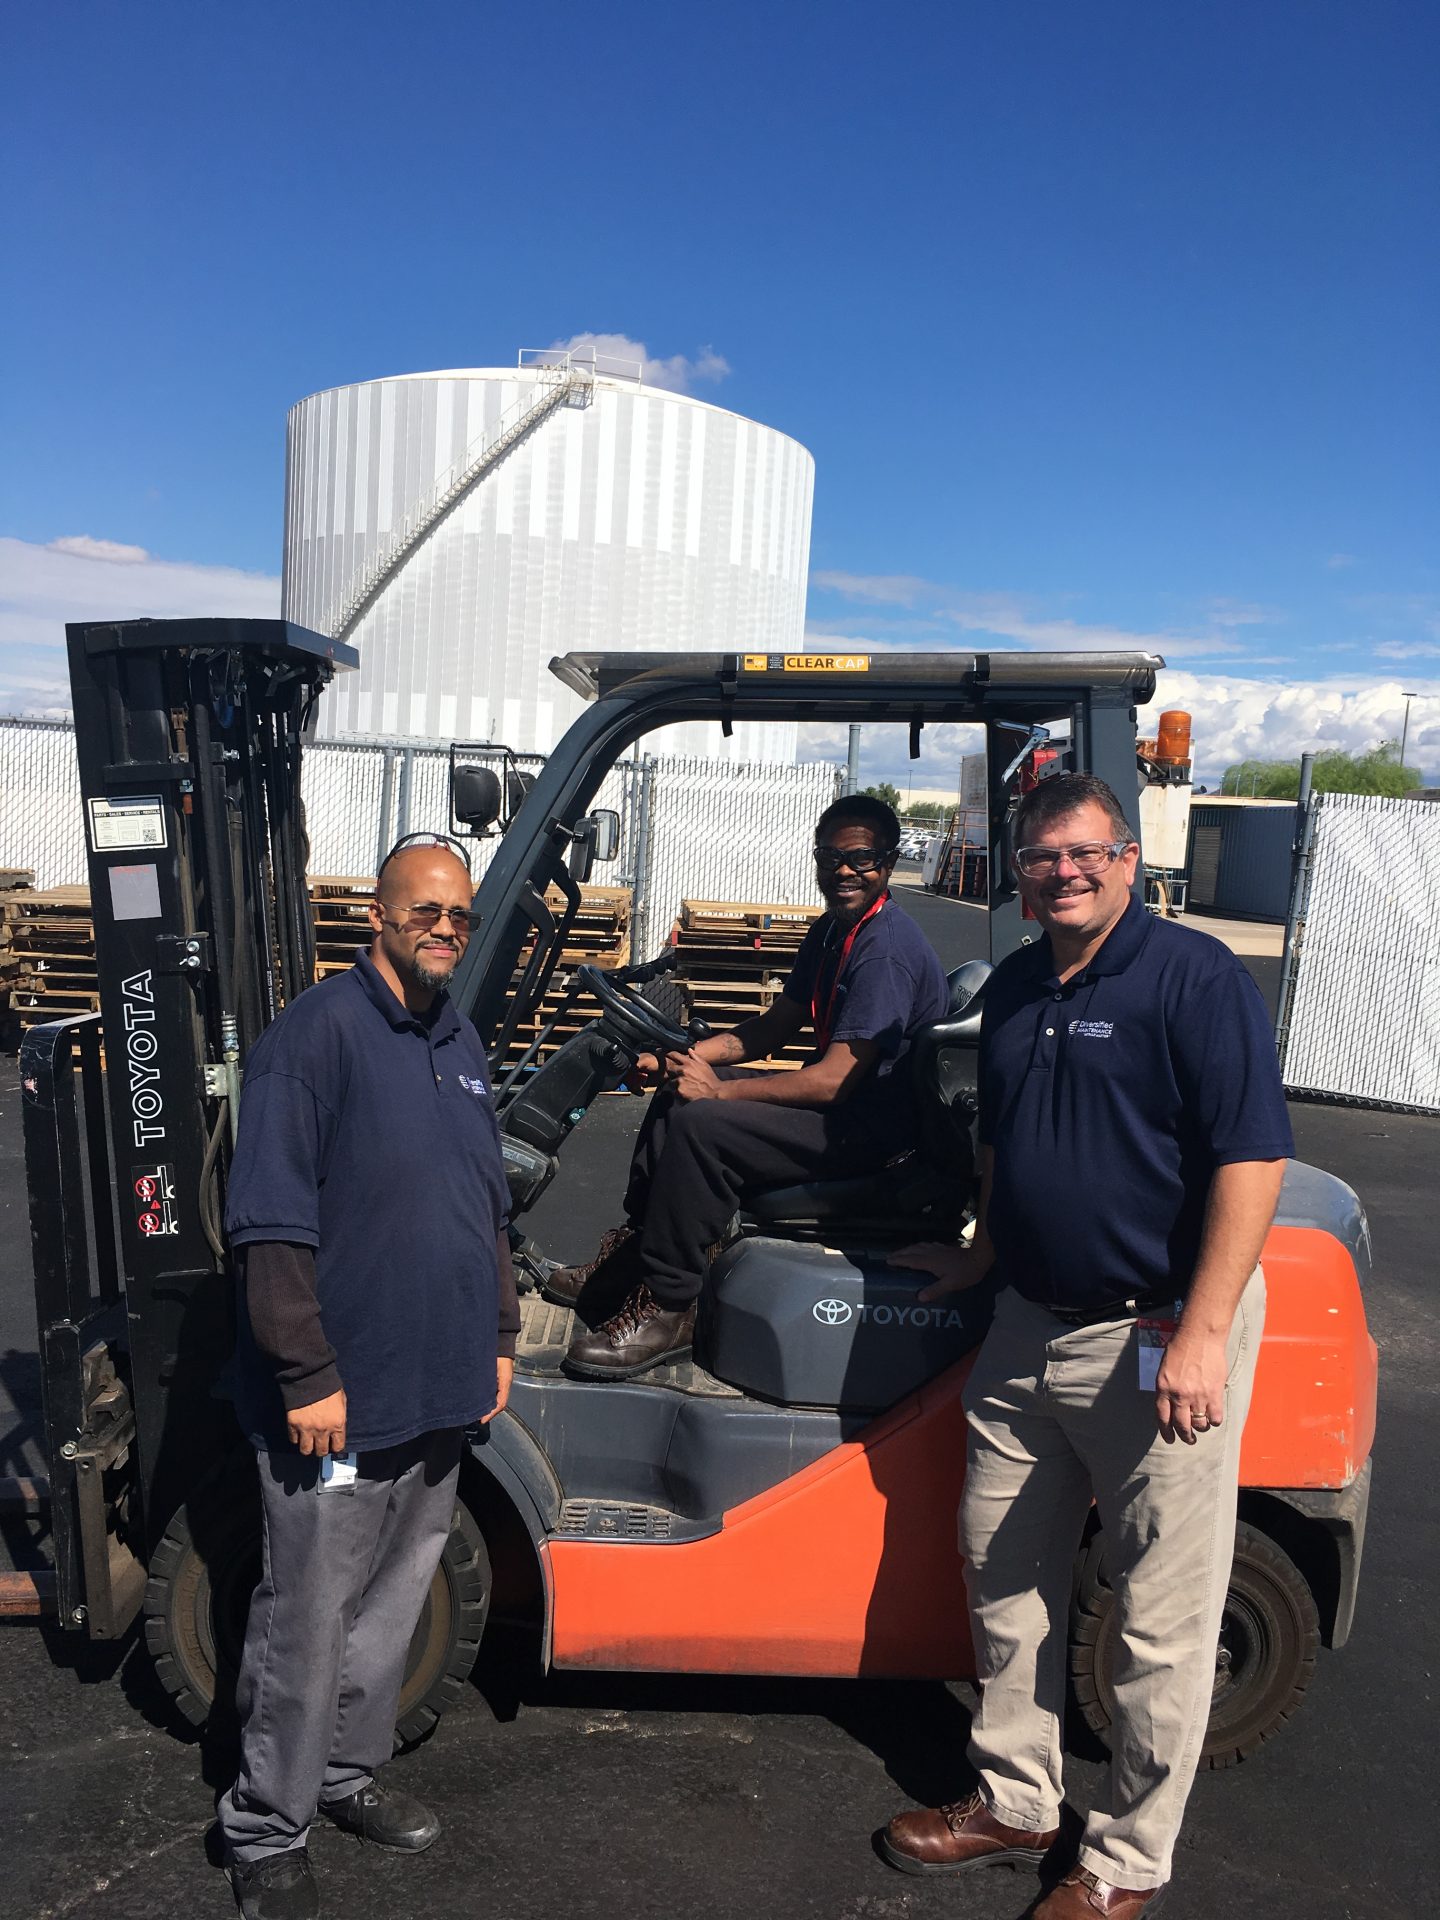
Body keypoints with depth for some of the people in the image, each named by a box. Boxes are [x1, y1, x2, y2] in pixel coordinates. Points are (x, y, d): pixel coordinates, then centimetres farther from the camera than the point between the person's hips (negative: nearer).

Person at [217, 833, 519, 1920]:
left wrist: (498, 1337, 17)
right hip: (343, 1402, -7)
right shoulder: (318, 1033, -14)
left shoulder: (460, 1043, 11)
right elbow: (272, 1224, -17)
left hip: (441, 1396, 8)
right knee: (309, 1624, 6)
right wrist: (308, 1376, -18)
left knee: (396, 1604, 20)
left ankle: (348, 1771, 40)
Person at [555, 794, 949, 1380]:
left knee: (699, 1123, -25)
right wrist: (685, 1056, 1)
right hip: (842, 1096, 11)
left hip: (876, 1124, -11)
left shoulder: (886, 949, -23)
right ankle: (631, 1253, 17)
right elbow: (777, 1025, 15)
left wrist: (718, 1090, -20)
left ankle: (666, 1308, -15)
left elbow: (833, 1081, -27)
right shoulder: (832, 930, 9)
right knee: (677, 1092, 13)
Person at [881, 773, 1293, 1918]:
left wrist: (1201, 1334, -23)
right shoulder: (1013, 992, 10)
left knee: (1162, 1619, 6)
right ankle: (1016, 1804, 37)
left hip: (1161, 1338, -7)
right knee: (1005, 1572, 17)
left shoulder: (1195, 978, -13)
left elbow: (1252, 1157, -19)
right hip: (1029, 1329, 7)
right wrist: (983, 1258, 26)